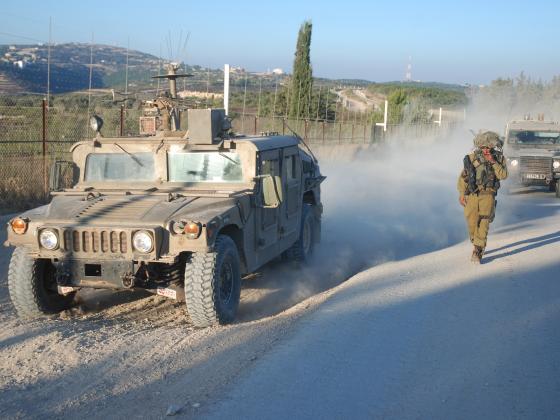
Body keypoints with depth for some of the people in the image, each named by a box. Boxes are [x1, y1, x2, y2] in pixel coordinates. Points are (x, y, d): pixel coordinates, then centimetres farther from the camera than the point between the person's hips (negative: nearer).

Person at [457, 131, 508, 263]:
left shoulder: (499, 158, 2)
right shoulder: (472, 157, 1)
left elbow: (503, 175, -10)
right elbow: (463, 177, 5)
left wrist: (493, 162, -17)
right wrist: (461, 194, 0)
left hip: (488, 195, -1)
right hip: (471, 195, 1)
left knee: (483, 222, -12)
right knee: (472, 222, 3)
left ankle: (478, 251, -12)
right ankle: (476, 243, 29)